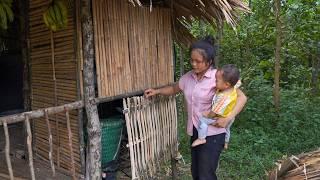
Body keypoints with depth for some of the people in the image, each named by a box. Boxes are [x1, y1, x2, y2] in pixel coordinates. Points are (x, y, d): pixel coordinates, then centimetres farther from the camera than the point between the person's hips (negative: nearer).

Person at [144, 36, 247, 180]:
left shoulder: (217, 77, -16)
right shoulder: (188, 77, 3)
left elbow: (242, 97, -16)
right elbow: (174, 89, 22)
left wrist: (228, 118, -25)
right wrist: (157, 91, 8)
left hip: (213, 133, -7)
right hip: (195, 132, 7)